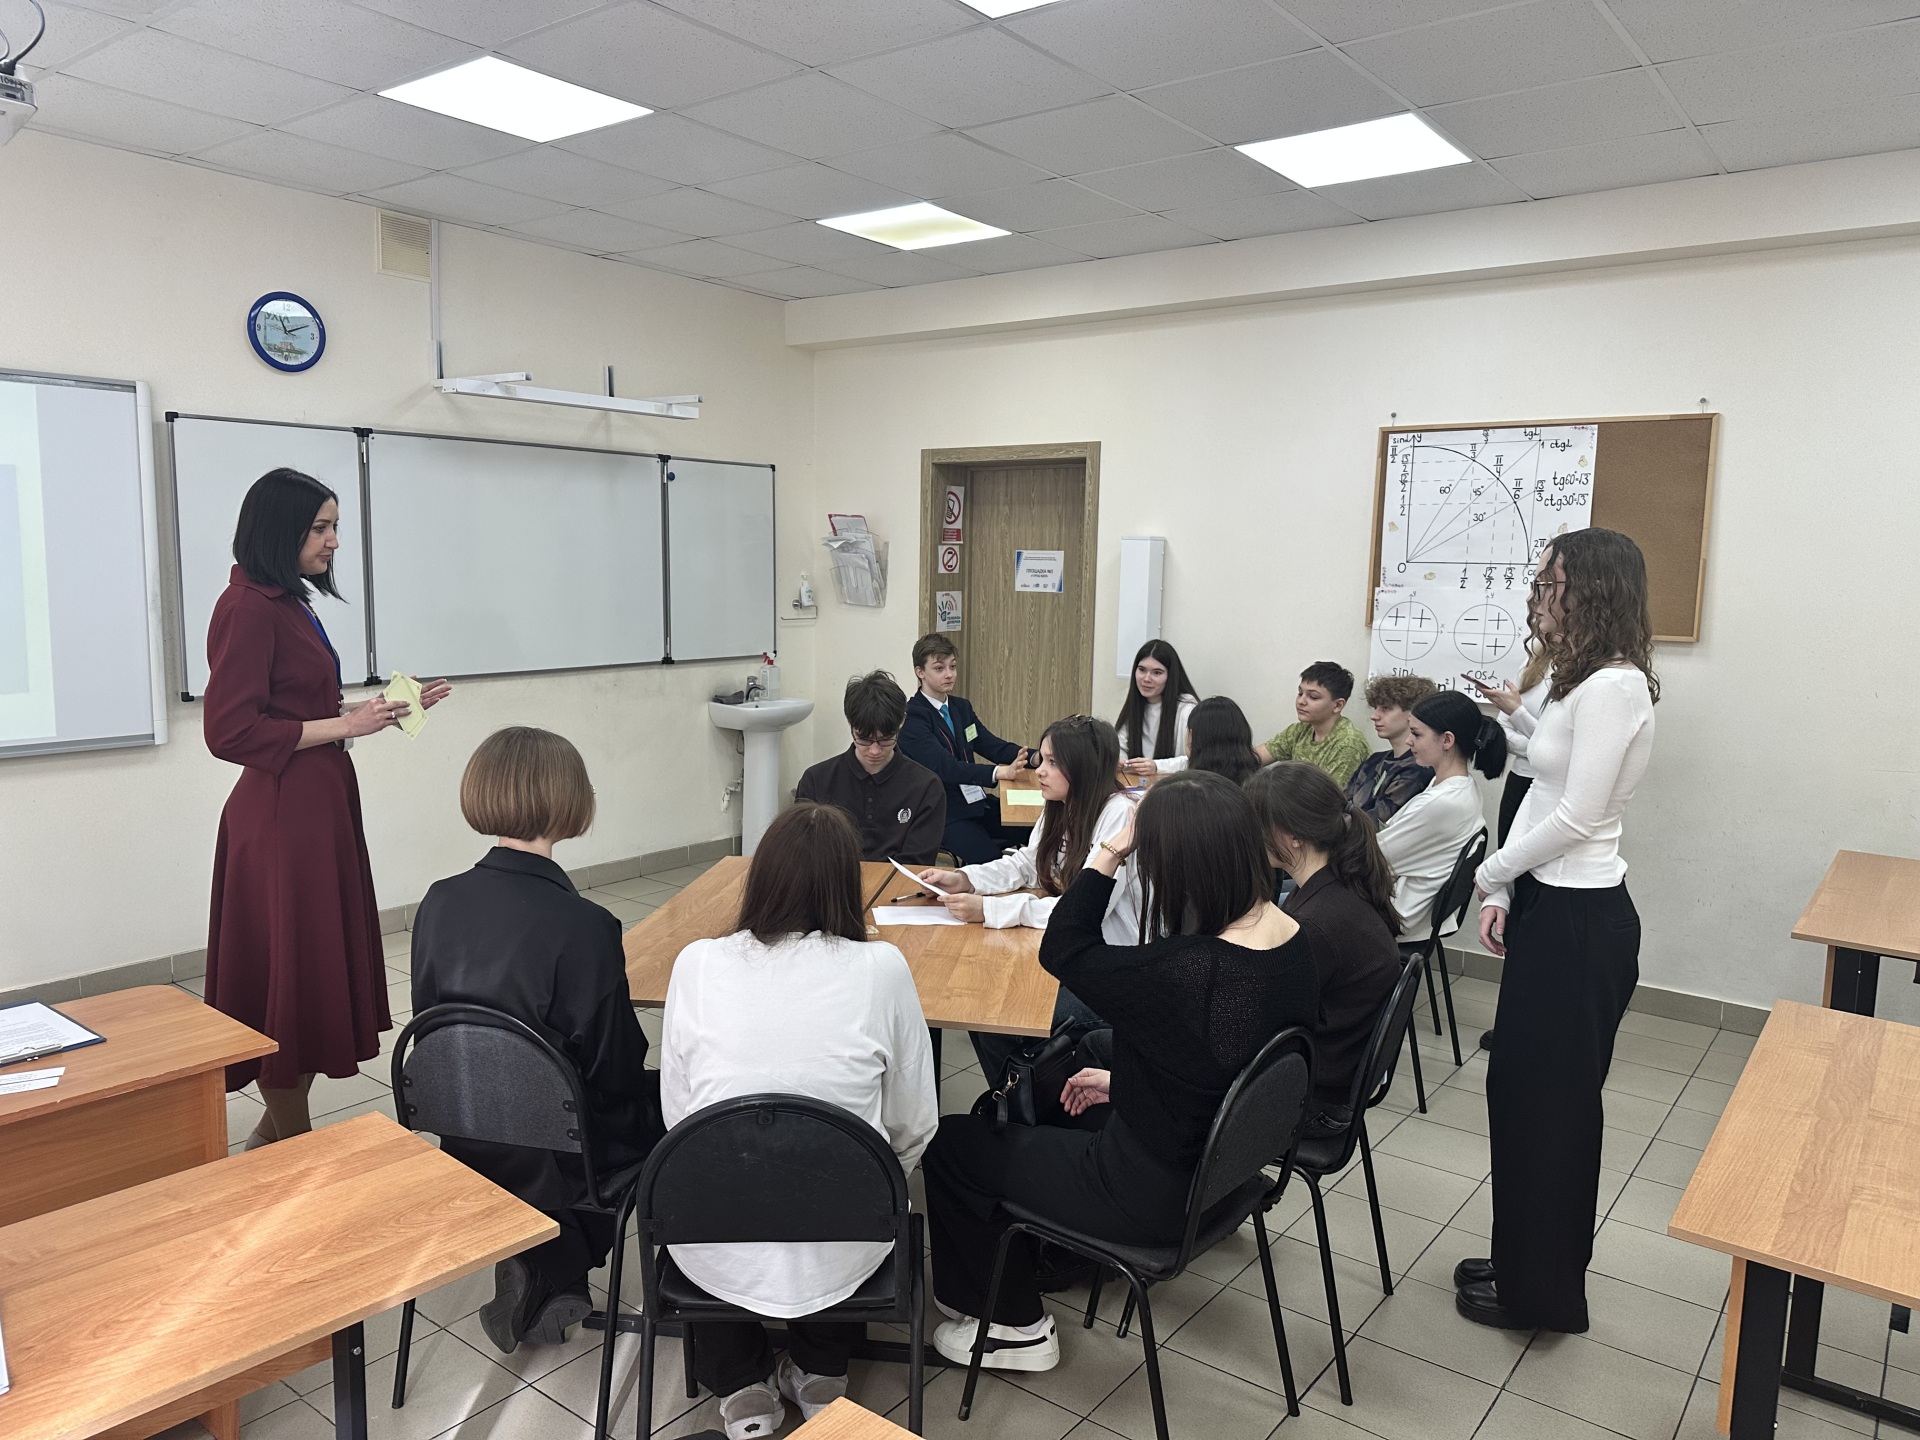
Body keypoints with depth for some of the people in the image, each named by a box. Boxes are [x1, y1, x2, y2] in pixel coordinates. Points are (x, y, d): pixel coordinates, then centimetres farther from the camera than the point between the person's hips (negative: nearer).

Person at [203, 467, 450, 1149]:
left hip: (320, 803, 10)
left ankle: (274, 1134, 28)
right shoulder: (247, 608, -15)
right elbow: (230, 730, -20)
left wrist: (384, 711, 11)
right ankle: (294, 1142, 15)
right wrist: (344, 724, -17)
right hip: (281, 812, -10)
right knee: (292, 971, 0)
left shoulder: (291, 604, 14)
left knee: (323, 963, 15)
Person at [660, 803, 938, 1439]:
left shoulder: (697, 964, -11)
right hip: (838, 1252, 0)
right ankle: (820, 1374, 34)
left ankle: (741, 1388, 29)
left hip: (717, 1251, 1)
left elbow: (675, 1114, 0)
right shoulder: (880, 969, -13)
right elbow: (914, 1127, -3)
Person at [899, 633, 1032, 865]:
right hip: (940, 812, -7)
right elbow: (944, 766, -24)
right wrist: (998, 772, -36)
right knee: (990, 862, -27)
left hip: (975, 801, 7)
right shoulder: (912, 716, -12)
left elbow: (993, 746, 5)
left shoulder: (961, 707, 13)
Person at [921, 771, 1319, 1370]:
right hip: (1224, 1167, 9)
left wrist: (1111, 850, -17)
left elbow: (1062, 951, -20)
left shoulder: (1185, 970, -37)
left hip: (1158, 1192, -8)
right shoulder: (1292, 940, -10)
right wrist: (1122, 1082, 12)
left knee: (951, 1144, 7)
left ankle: (1017, 1327, 24)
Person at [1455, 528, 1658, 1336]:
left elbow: (1575, 817, -22)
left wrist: (1488, 873, -9)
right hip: (1550, 910, 10)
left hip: (1581, 921, -10)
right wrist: (1504, 895, 8)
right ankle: (1528, 1267, 34)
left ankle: (1542, 1292, 21)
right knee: (1524, 1089, 18)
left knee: (1548, 1100, 4)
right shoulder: (1577, 683, 12)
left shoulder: (1613, 686, -19)